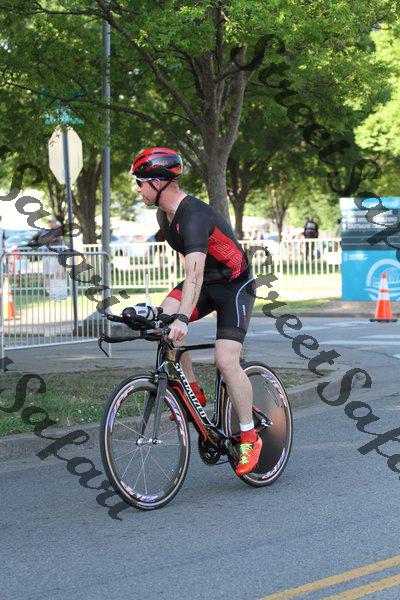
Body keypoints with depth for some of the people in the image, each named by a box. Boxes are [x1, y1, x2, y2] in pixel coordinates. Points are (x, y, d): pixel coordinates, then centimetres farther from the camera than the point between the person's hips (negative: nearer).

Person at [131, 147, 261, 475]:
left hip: (235, 284, -8)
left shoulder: (194, 217, -31)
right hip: (204, 281, 8)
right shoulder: (165, 213, -1)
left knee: (226, 361, -18)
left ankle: (250, 437, -4)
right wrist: (171, 311, 22)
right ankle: (192, 391, -6)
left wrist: (183, 318, -55)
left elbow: (195, 273, -44)